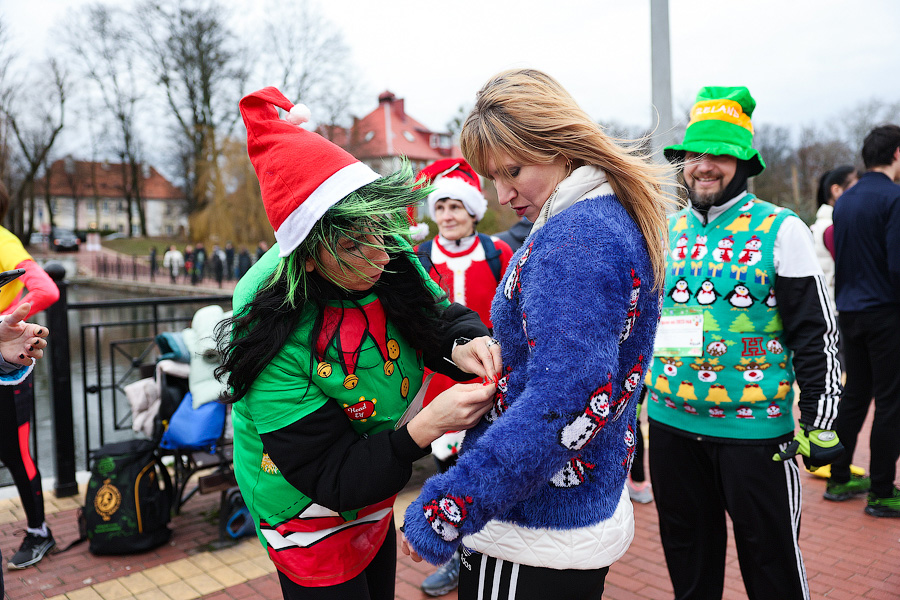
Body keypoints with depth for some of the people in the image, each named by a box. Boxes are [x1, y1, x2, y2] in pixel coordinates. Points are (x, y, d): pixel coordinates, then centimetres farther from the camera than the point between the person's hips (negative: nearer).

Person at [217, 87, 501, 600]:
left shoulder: (388, 257, -18)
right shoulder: (278, 341, -33)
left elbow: (443, 316, -3)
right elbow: (332, 478, -30)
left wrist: (464, 345, -27)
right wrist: (425, 428, -43)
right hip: (311, 520, -6)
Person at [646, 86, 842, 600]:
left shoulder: (781, 230, -6)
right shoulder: (666, 231, 6)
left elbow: (817, 334, -6)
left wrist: (819, 424, -8)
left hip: (756, 430, -4)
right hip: (671, 424, 4)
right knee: (687, 558, 19)